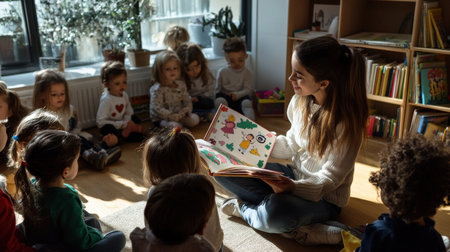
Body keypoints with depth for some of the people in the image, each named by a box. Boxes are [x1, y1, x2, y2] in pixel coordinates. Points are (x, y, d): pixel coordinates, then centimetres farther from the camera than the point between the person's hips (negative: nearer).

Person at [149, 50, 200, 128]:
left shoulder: (181, 84, 3)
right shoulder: (157, 89, -17)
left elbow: (187, 100, 11)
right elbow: (157, 108, -23)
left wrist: (187, 110, -12)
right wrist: (173, 116, -28)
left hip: (179, 115, 5)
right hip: (161, 119, -5)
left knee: (195, 119, -13)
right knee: (175, 125, -32)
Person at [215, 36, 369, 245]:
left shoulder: (345, 121, -25)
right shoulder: (300, 101, -5)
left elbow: (330, 178, -21)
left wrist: (293, 187, -38)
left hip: (325, 198, -7)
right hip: (294, 176, 7)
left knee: (277, 213, -40)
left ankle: (244, 209, -3)